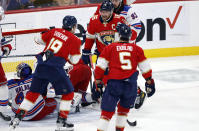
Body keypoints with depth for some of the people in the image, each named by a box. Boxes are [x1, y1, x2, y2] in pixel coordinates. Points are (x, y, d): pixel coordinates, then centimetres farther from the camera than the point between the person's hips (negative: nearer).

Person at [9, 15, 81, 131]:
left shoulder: (54, 31, 16)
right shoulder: (75, 40, 3)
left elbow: (39, 40, 24)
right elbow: (74, 60, 3)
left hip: (41, 65, 5)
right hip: (55, 67, -5)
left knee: (34, 92, 15)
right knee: (68, 93, 10)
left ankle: (17, 118, 12)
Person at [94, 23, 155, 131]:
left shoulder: (110, 48, 8)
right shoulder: (137, 49, 11)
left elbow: (100, 65, 4)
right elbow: (145, 67, 13)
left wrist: (98, 80, 11)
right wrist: (149, 81, 22)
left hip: (114, 82, -2)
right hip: (131, 84, 2)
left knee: (107, 110, 1)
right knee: (124, 108, 23)